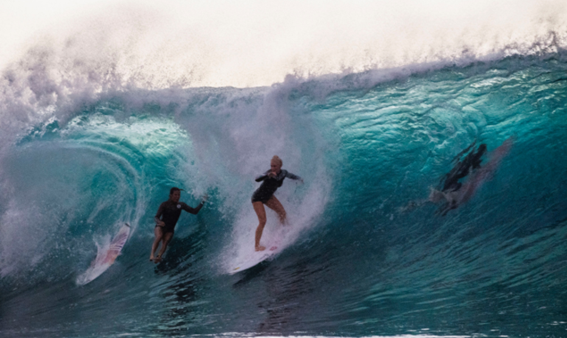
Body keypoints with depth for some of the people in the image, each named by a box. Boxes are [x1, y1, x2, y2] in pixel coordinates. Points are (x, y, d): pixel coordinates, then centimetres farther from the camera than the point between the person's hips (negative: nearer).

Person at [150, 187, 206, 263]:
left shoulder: (181, 205, 3)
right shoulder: (164, 204, -6)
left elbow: (194, 211, 3)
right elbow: (157, 217, -13)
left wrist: (202, 202, -7)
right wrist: (159, 222, -37)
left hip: (169, 230, 3)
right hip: (160, 226, -3)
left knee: (165, 242, -26)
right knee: (159, 236, -34)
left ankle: (159, 257, -40)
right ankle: (152, 254, -37)